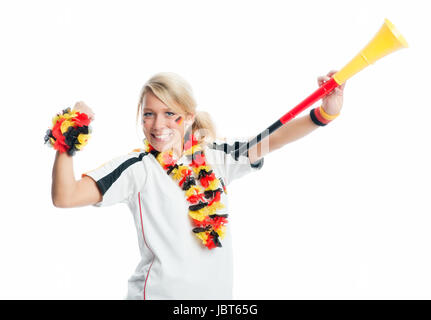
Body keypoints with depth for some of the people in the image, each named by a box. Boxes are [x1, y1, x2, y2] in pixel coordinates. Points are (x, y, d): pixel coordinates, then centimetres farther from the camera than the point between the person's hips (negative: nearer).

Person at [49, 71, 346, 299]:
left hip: (218, 290, 4)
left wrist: (326, 112, -6)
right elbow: (65, 197, -14)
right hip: (160, 292, -4)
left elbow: (270, 142, 3)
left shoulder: (216, 156, 4)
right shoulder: (137, 168, -9)